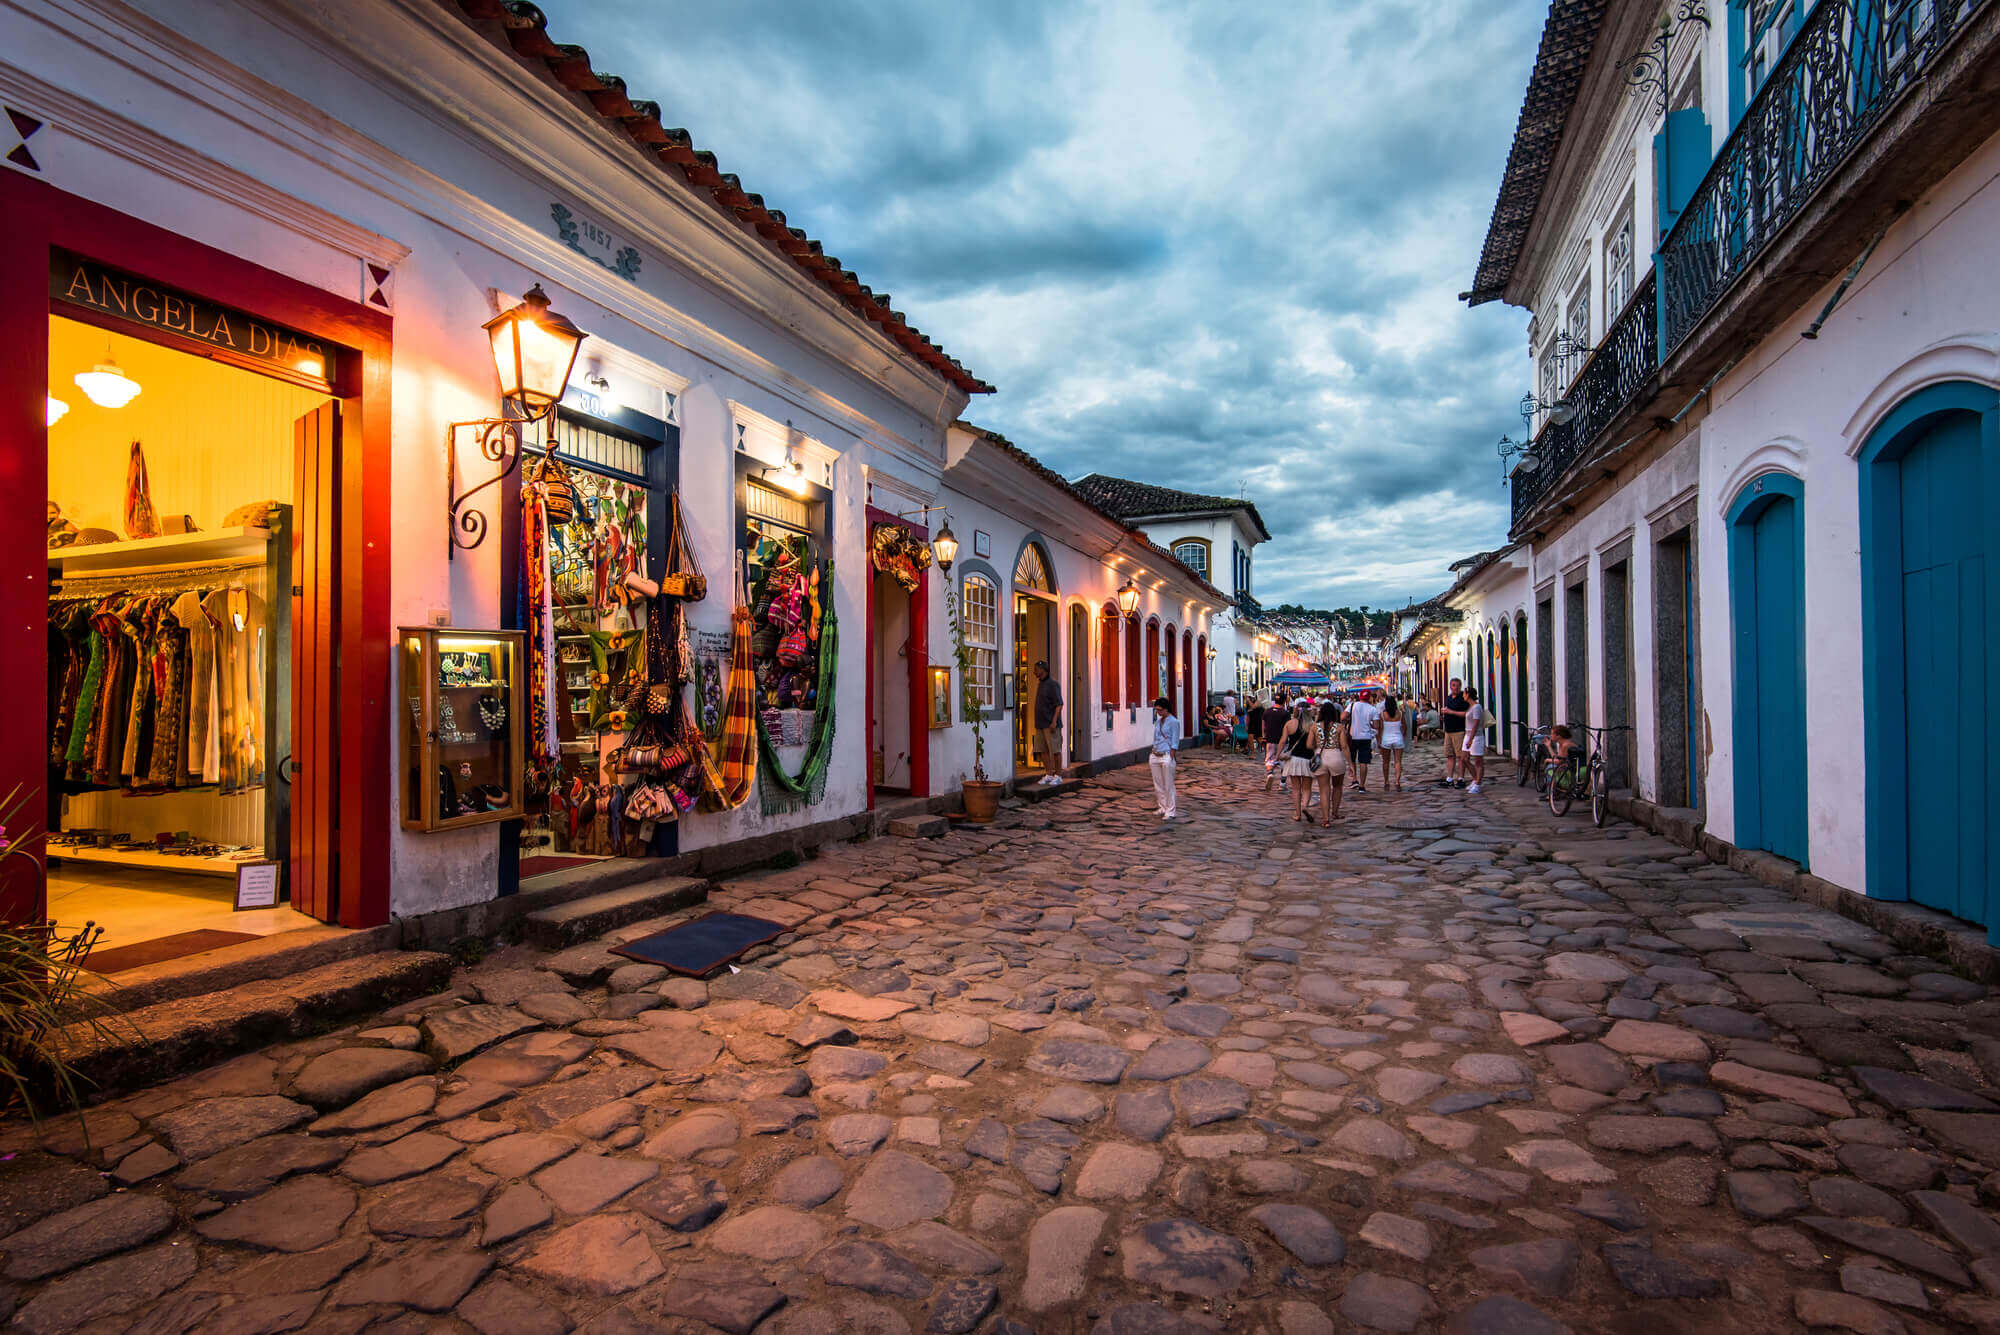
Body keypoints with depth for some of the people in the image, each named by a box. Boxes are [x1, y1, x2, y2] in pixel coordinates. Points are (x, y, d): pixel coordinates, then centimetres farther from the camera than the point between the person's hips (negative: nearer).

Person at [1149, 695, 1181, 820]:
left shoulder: (1174, 722, -9)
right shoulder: (1157, 721, 12)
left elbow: (1175, 743, -10)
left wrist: (1171, 758, -15)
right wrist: (1152, 754, 14)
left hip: (1166, 756, -7)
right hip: (1155, 756, 7)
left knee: (1168, 785, -2)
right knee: (1158, 784, 11)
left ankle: (1171, 812, 5)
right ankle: (1163, 808, 23)